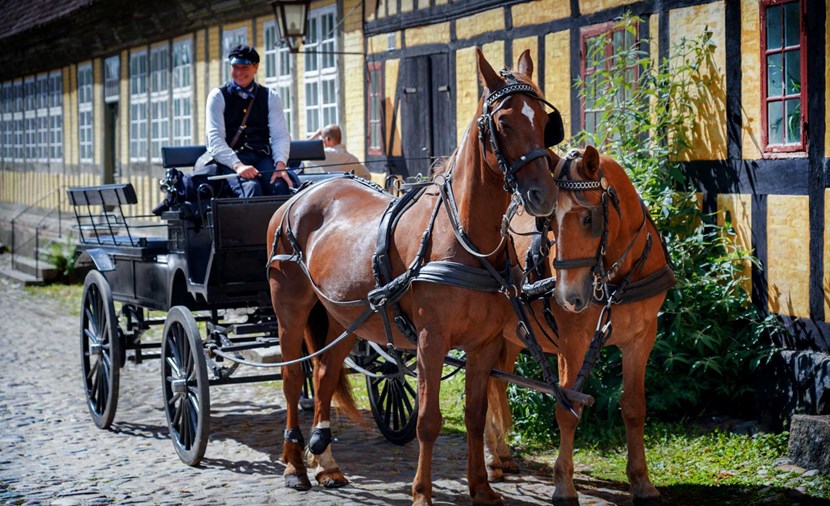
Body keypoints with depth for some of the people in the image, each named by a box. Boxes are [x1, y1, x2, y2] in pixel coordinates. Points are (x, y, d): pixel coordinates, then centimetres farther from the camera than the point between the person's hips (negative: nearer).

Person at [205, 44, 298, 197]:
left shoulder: (270, 97, 13)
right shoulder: (218, 96, 6)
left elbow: (280, 135, 4)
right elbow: (215, 138, -5)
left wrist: (280, 164, -17)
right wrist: (237, 165, -23)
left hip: (262, 157, 2)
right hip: (229, 160, -2)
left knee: (280, 186, -31)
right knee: (251, 188, -34)